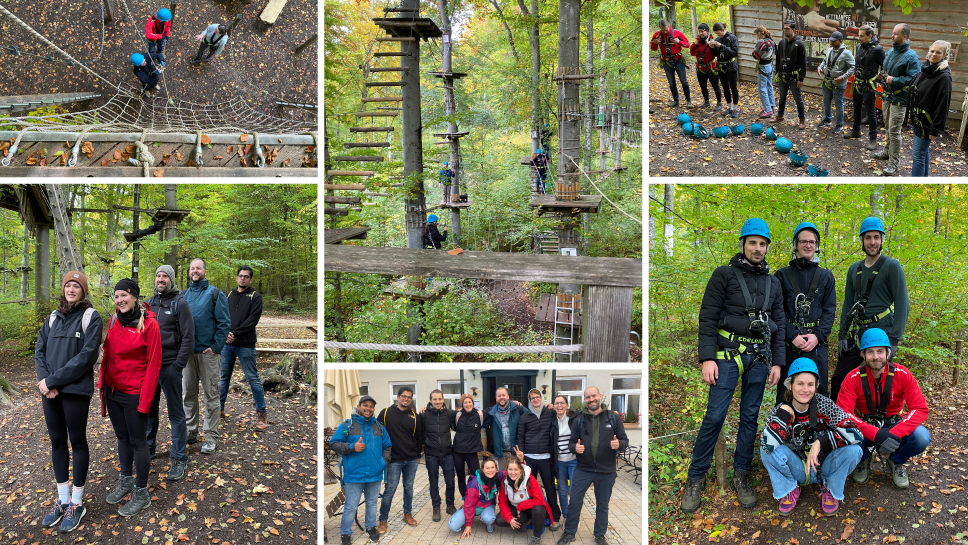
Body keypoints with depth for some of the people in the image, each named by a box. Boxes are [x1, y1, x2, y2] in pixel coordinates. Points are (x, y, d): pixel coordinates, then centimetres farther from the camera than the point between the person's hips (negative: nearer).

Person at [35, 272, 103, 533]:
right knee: (57, 441, 12)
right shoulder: (53, 318, 12)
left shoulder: (91, 317, -5)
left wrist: (53, 380, -17)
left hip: (76, 390, -5)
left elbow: (86, 356, -14)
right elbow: (40, 350, 8)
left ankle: (77, 502, 15)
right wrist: (44, 380, -10)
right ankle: (62, 499, 24)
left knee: (77, 441, 5)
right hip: (50, 391, 5)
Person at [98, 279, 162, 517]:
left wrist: (145, 399, -16)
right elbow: (108, 354, 13)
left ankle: (141, 493, 16)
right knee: (122, 437, 18)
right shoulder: (114, 320, 3)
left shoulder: (149, 324, -15)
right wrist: (102, 383, 9)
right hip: (113, 390, 6)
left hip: (134, 394, -6)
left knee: (137, 441, 4)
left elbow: (153, 363, -14)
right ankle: (126, 481, 35)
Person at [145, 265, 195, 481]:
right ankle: (149, 448, 31)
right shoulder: (150, 303, 11)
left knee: (175, 413, -1)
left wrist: (178, 365, -14)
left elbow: (188, 337, -10)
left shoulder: (179, 303, -6)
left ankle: (179, 459, 4)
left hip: (169, 366, -6)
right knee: (149, 409, 16)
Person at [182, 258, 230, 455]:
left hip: (207, 352, -5)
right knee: (189, 393, 11)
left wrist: (216, 347, -13)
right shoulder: (184, 295, 11)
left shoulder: (215, 294, -3)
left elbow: (224, 323, -7)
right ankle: (191, 432, 23)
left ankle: (211, 437, 6)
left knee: (210, 394, 0)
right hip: (187, 352, 5)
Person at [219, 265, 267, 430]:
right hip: (227, 343, 5)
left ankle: (261, 413, 2)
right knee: (224, 377, 15)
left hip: (245, 344, -5)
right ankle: (219, 408, 28)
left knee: (253, 378, -4)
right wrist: (225, 334, -10)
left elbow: (252, 320, -12)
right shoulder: (229, 295, 13)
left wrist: (235, 333, -16)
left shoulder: (255, 297, -1)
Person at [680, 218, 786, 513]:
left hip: (759, 357, 4)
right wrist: (707, 358, -13)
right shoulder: (724, 274, -1)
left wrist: (777, 362, 8)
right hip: (729, 353, -4)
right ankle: (696, 478, 2)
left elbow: (779, 324, 16)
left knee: (750, 416, 7)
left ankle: (741, 476, 18)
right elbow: (707, 318, -5)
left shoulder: (773, 282, 13)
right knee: (715, 415, -8)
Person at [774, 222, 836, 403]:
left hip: (817, 343, 1)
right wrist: (792, 336, -12)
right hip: (788, 342, -1)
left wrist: (817, 336, -9)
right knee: (785, 391, 2)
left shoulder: (826, 276, 14)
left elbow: (830, 310, 6)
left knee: (819, 390, 2)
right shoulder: (782, 275, 8)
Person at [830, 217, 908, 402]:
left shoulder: (892, 266, -5)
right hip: (856, 336, 5)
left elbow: (902, 305, -9)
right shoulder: (854, 269, 13)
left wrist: (894, 340, -14)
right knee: (838, 380, 1)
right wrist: (842, 336, 10)